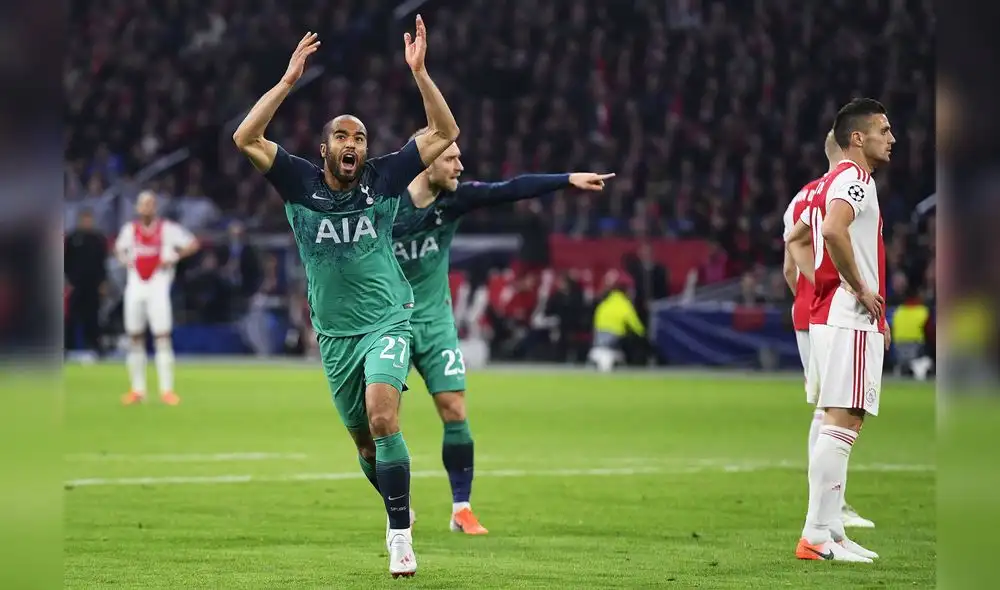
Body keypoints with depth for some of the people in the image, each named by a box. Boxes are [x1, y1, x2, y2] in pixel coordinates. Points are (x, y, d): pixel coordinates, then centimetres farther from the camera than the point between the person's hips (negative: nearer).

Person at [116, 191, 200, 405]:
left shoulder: (167, 229, -5)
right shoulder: (129, 229, 7)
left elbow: (193, 244, -3)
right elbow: (120, 248, 25)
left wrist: (174, 257, -13)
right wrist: (125, 259, 5)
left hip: (158, 285, -4)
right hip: (135, 286, 4)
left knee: (162, 338, -9)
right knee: (135, 339, 6)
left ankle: (167, 390, -8)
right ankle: (137, 390, 13)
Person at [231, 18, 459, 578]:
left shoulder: (384, 179, -4)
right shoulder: (301, 184, -3)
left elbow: (445, 132, -7)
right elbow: (246, 138, -13)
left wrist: (419, 72, -16)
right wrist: (289, 80, -18)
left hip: (387, 322, -3)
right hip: (335, 332, 3)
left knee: (383, 418, -24)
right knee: (364, 441, 12)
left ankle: (400, 534, -21)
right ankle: (399, 506, 37)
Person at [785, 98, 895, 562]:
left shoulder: (832, 183, 20)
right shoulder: (855, 179, -11)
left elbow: (794, 237, 28)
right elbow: (833, 230, -30)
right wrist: (861, 289, -20)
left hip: (830, 314, 10)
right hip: (850, 319, -10)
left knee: (841, 424, 11)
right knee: (842, 423, -11)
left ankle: (829, 529, 14)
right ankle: (816, 536, -13)